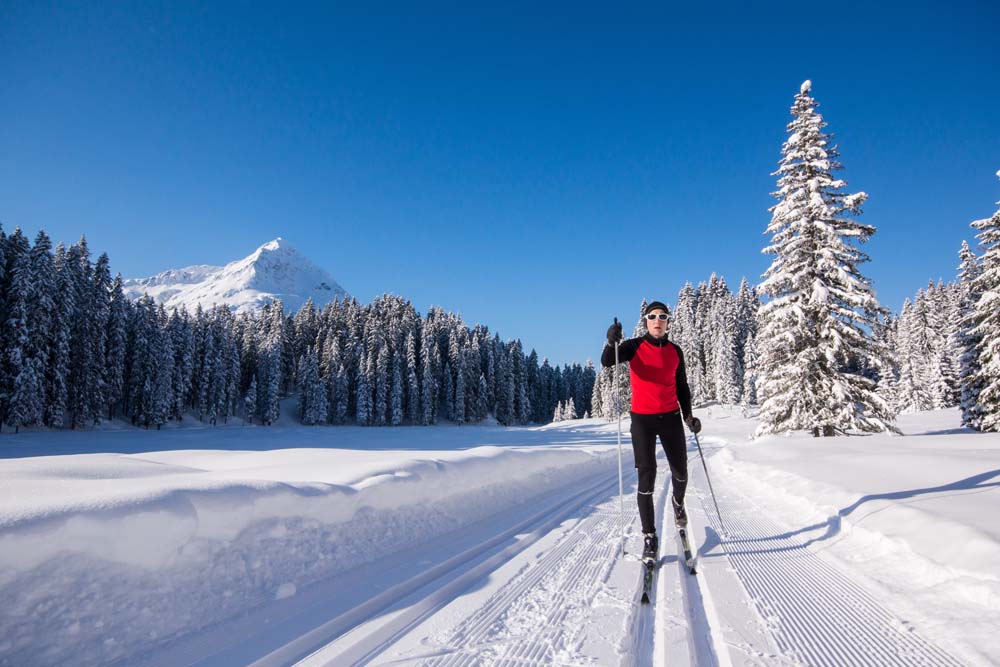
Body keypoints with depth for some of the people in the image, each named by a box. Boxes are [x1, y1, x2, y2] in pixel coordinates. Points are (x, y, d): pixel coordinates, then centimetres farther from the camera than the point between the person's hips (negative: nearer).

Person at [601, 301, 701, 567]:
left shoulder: (675, 350, 7)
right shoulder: (635, 346, -3)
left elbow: (681, 385, 15)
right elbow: (607, 361, -20)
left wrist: (688, 415, 6)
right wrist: (612, 342, -39)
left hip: (671, 417, 4)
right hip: (642, 418, -3)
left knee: (680, 472, 14)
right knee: (646, 478, -6)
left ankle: (678, 501, 49)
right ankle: (649, 537, 5)